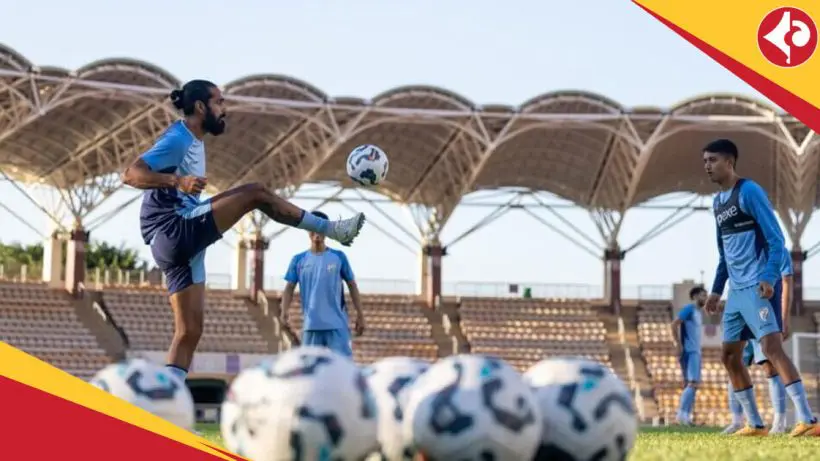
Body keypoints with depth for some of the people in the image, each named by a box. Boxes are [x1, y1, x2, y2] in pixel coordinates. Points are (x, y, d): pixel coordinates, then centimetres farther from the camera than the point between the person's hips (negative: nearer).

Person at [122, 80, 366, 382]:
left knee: (189, 331, 6)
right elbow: (131, 174, -22)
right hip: (173, 231, -10)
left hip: (179, 242, 10)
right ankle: (334, 230, -7)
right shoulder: (178, 139, -9)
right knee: (256, 194, -14)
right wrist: (177, 181, -34)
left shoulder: (192, 141, 21)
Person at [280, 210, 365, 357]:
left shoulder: (338, 257, 5)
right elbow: (290, 288, 5)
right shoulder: (298, 260, 7)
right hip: (311, 325, 1)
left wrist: (360, 314, 5)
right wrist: (284, 311, -13)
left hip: (337, 324, -1)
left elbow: (352, 285, 10)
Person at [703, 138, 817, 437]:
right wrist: (717, 290, 21)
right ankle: (755, 424, 16)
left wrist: (769, 277, -24)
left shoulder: (749, 192, -8)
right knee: (729, 356, 9)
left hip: (757, 287, -9)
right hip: (736, 290, 9)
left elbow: (775, 238, -13)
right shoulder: (718, 202, 17)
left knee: (771, 347, -20)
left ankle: (807, 420, -25)